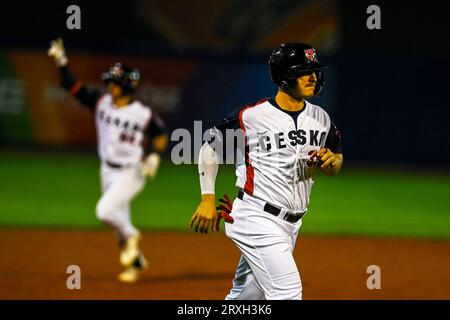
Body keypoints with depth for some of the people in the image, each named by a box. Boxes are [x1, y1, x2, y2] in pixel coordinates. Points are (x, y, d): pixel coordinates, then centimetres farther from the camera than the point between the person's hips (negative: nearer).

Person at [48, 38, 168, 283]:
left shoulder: (143, 114, -18)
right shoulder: (101, 102, -6)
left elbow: (161, 133, -2)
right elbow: (73, 86, -6)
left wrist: (154, 156, -16)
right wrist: (61, 62, -17)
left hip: (131, 173, -6)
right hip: (108, 171, 6)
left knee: (105, 211, -21)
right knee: (118, 220, 14)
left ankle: (130, 236, 8)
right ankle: (136, 261, 33)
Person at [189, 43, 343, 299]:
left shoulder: (321, 118, 7)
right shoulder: (251, 116, -11)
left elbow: (336, 166, 19)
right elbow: (210, 148, 0)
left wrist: (331, 161, -6)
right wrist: (208, 200, -4)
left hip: (291, 224, 7)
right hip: (258, 219, -7)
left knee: (247, 295, 15)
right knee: (288, 292, -17)